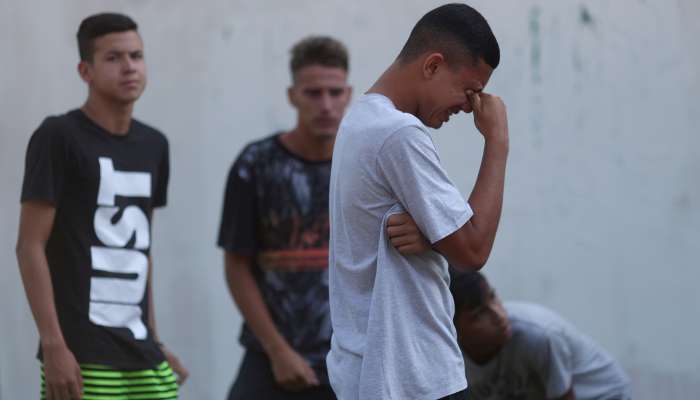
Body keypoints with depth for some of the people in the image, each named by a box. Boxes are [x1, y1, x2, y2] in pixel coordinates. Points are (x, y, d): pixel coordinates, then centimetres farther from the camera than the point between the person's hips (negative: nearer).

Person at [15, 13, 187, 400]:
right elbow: (30, 246, -9)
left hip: (141, 355, 7)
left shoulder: (153, 146, 14)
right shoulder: (58, 137, -6)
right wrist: (53, 345, -15)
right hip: (82, 356, -7)